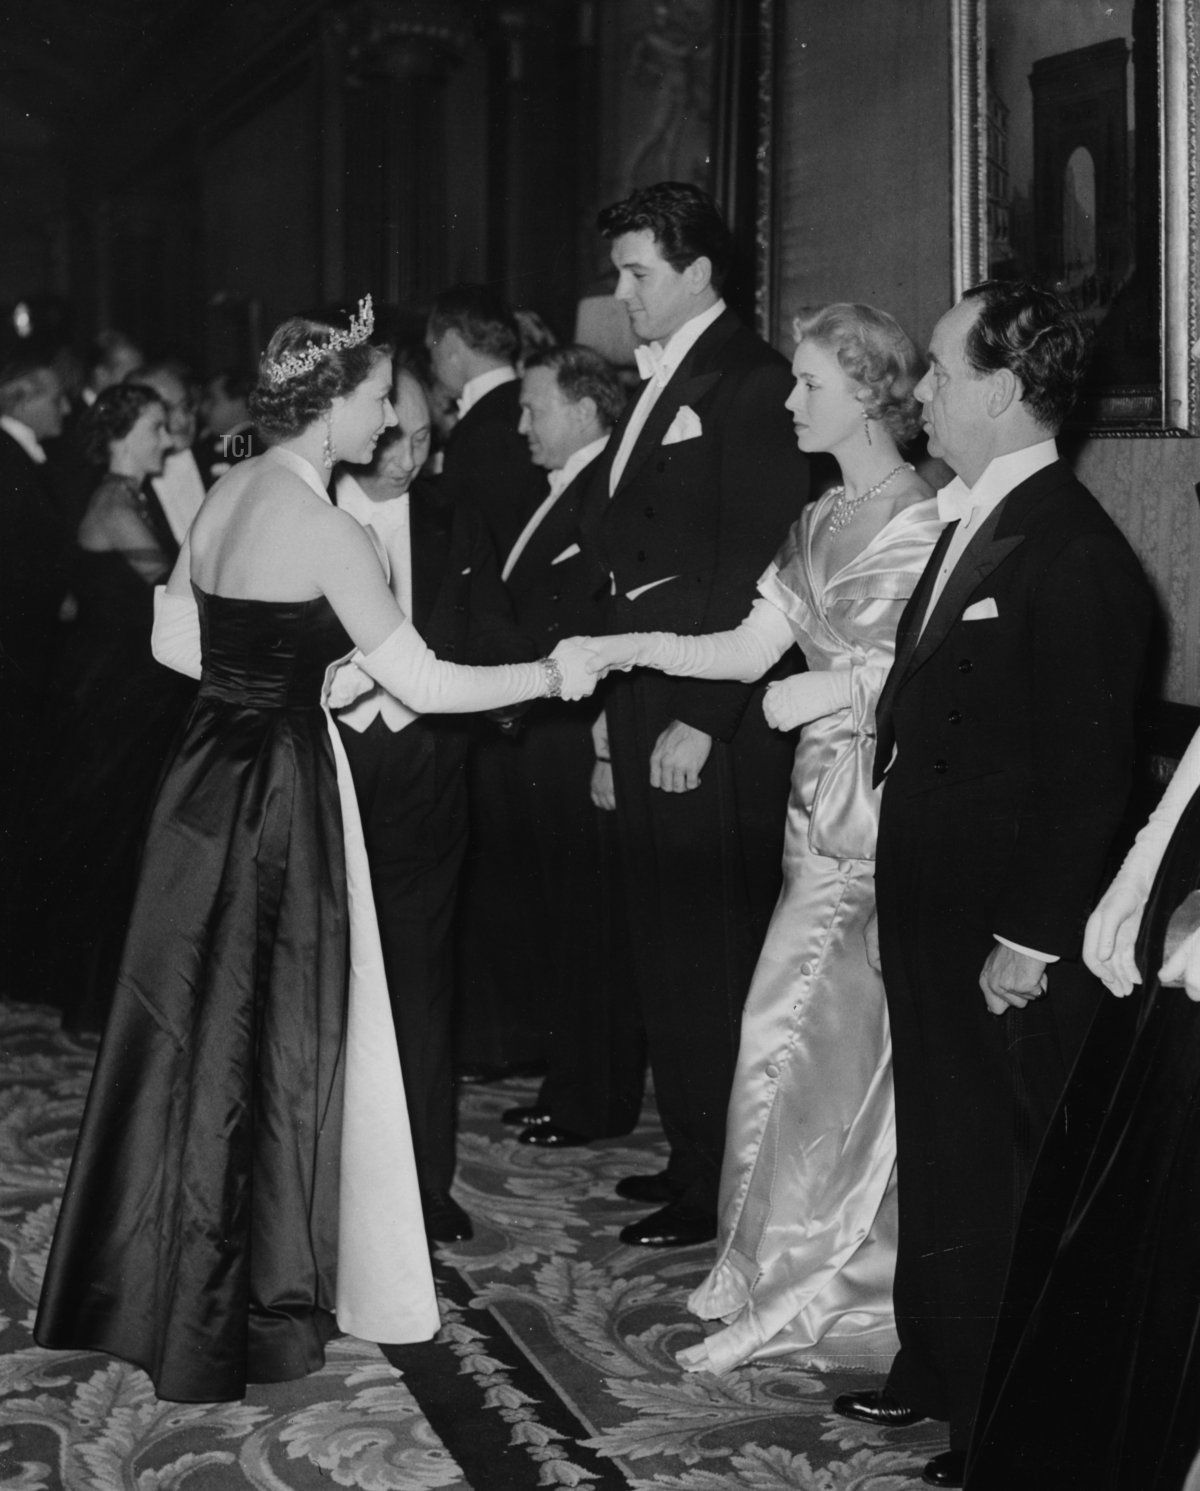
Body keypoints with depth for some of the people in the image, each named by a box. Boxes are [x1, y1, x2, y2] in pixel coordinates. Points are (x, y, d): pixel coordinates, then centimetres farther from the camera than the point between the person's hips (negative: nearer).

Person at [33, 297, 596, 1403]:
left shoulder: (228, 493, 6)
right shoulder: (322, 525, -17)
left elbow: (176, 639, 14)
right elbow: (425, 682, -15)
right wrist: (550, 673, -3)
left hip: (211, 778, 8)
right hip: (282, 791, -8)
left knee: (196, 1030, 17)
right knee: (269, 1040, 4)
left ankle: (154, 1276, 31)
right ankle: (242, 1307, 16)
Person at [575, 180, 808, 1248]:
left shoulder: (751, 382, -11)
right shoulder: (657, 388, 17)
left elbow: (756, 571, -17)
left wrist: (699, 720, -19)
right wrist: (615, 718, 13)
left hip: (708, 723, -9)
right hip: (644, 701, 9)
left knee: (706, 951, -3)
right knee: (664, 943, 14)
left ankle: (718, 1188, 7)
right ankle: (692, 1153, 25)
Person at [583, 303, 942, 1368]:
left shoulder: (924, 521, -11)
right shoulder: (823, 522, 14)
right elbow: (752, 648, 10)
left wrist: (825, 694, -15)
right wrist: (634, 647, 0)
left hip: (887, 801, -7)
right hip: (823, 801, 7)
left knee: (810, 1034, -3)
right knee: (806, 1036, 11)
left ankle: (798, 1291, 10)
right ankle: (779, 1268, 23)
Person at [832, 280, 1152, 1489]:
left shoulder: (1072, 553, -18)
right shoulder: (971, 522, 10)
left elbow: (1087, 767, -20)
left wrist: (1032, 938, -19)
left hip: (1003, 937, -9)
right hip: (929, 911, 9)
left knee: (998, 1175, 4)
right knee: (937, 1151, 20)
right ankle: (935, 1368, 35)